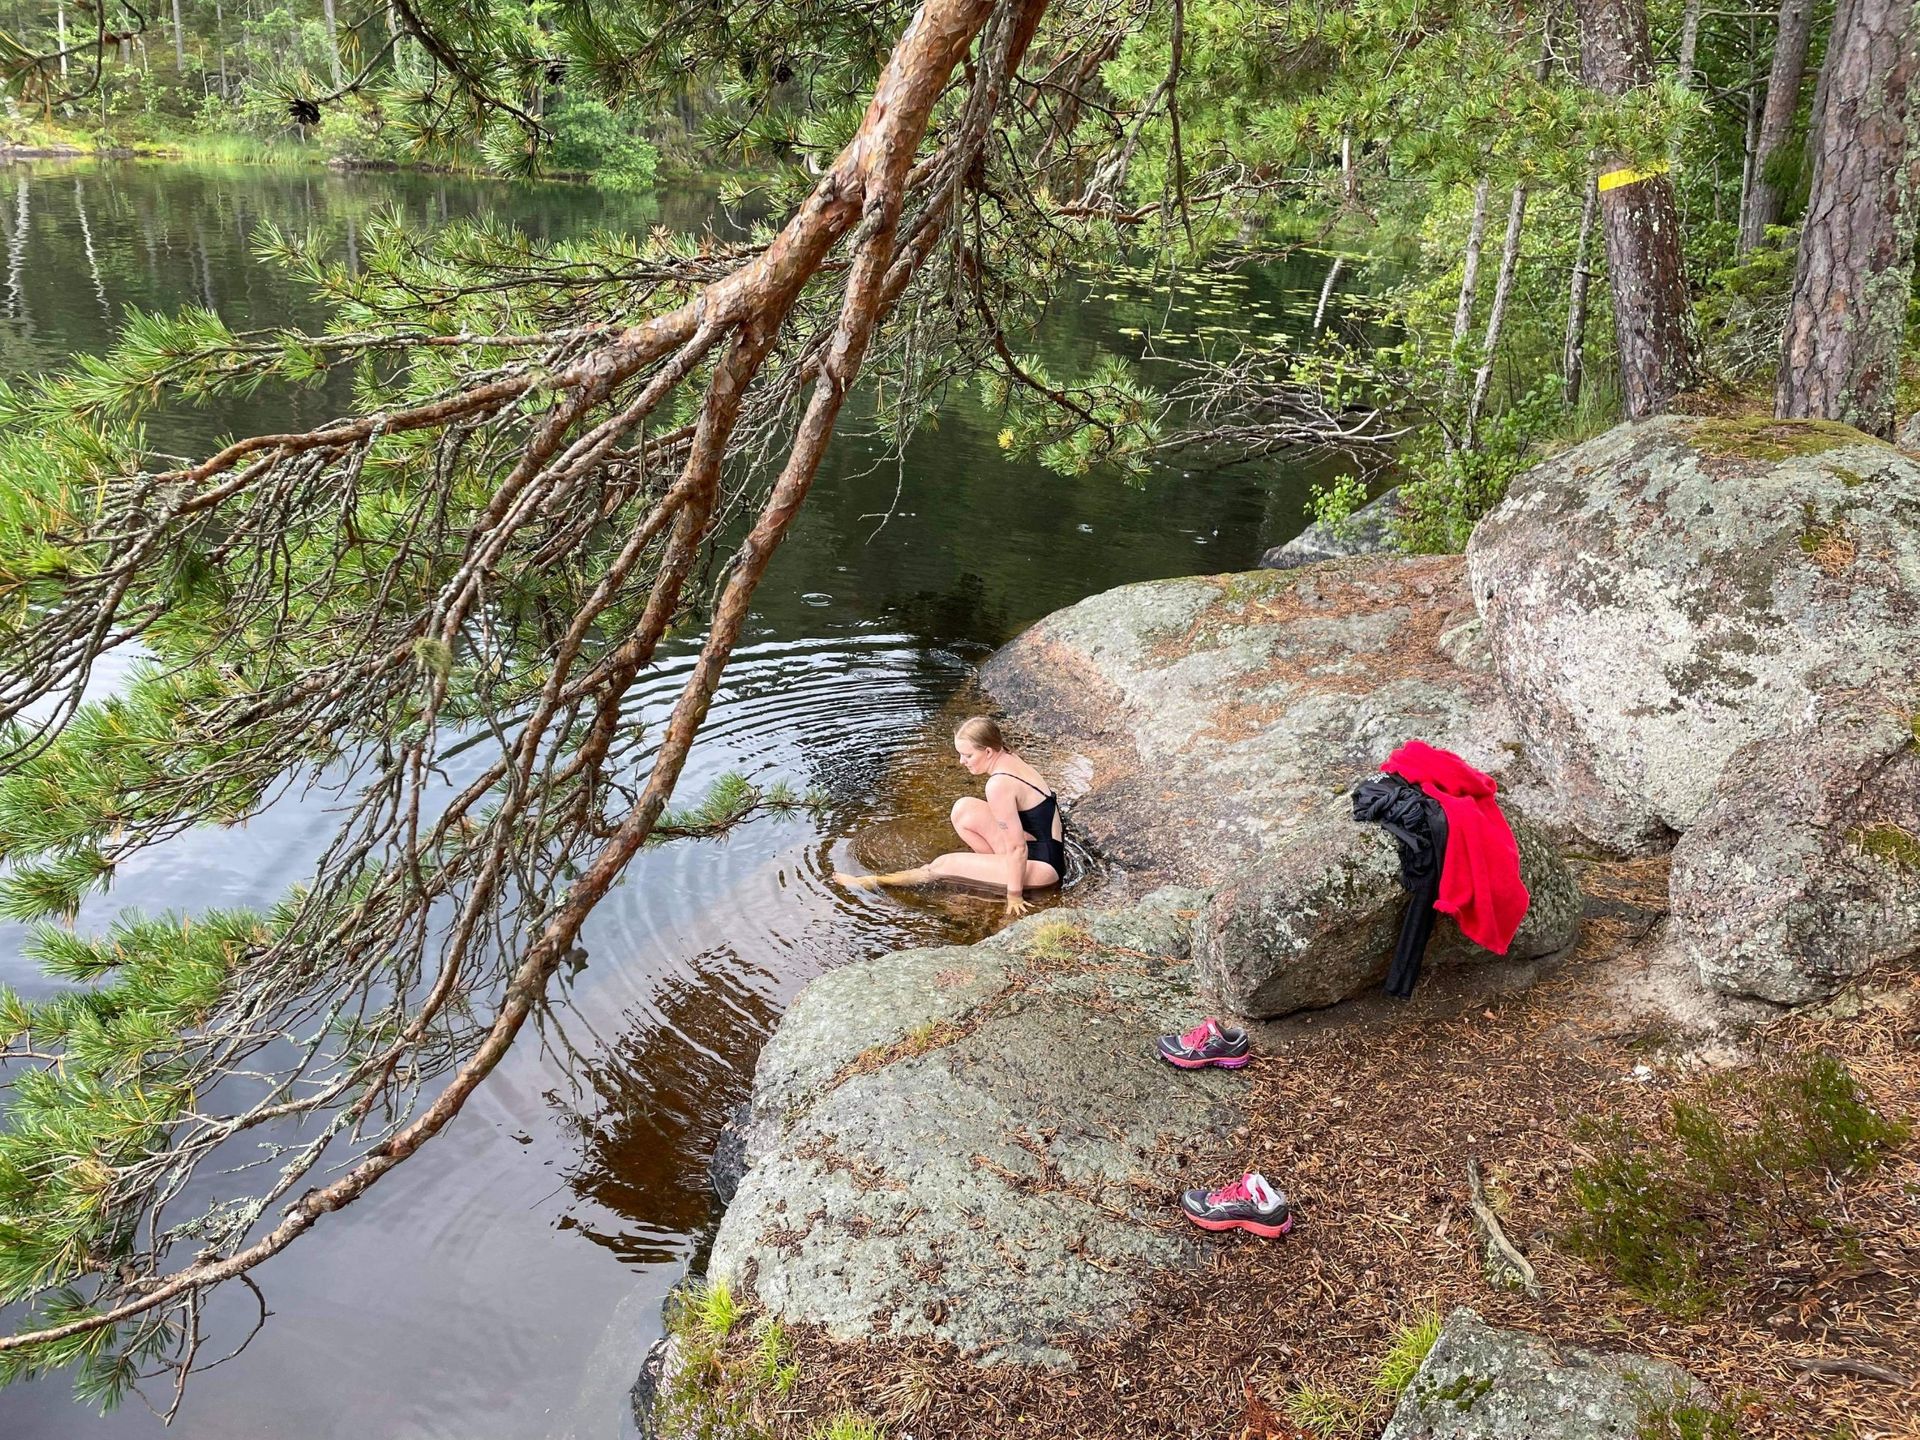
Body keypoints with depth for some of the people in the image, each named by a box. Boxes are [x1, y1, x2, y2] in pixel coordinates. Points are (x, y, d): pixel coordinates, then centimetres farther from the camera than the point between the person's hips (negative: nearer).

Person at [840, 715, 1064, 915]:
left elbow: (1016, 848, -24)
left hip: (1044, 865, -9)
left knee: (945, 864, -6)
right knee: (963, 809, 1)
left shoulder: (999, 785, -26)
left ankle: (876, 882, 9)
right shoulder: (1008, 758, 2)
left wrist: (1014, 896, -15)